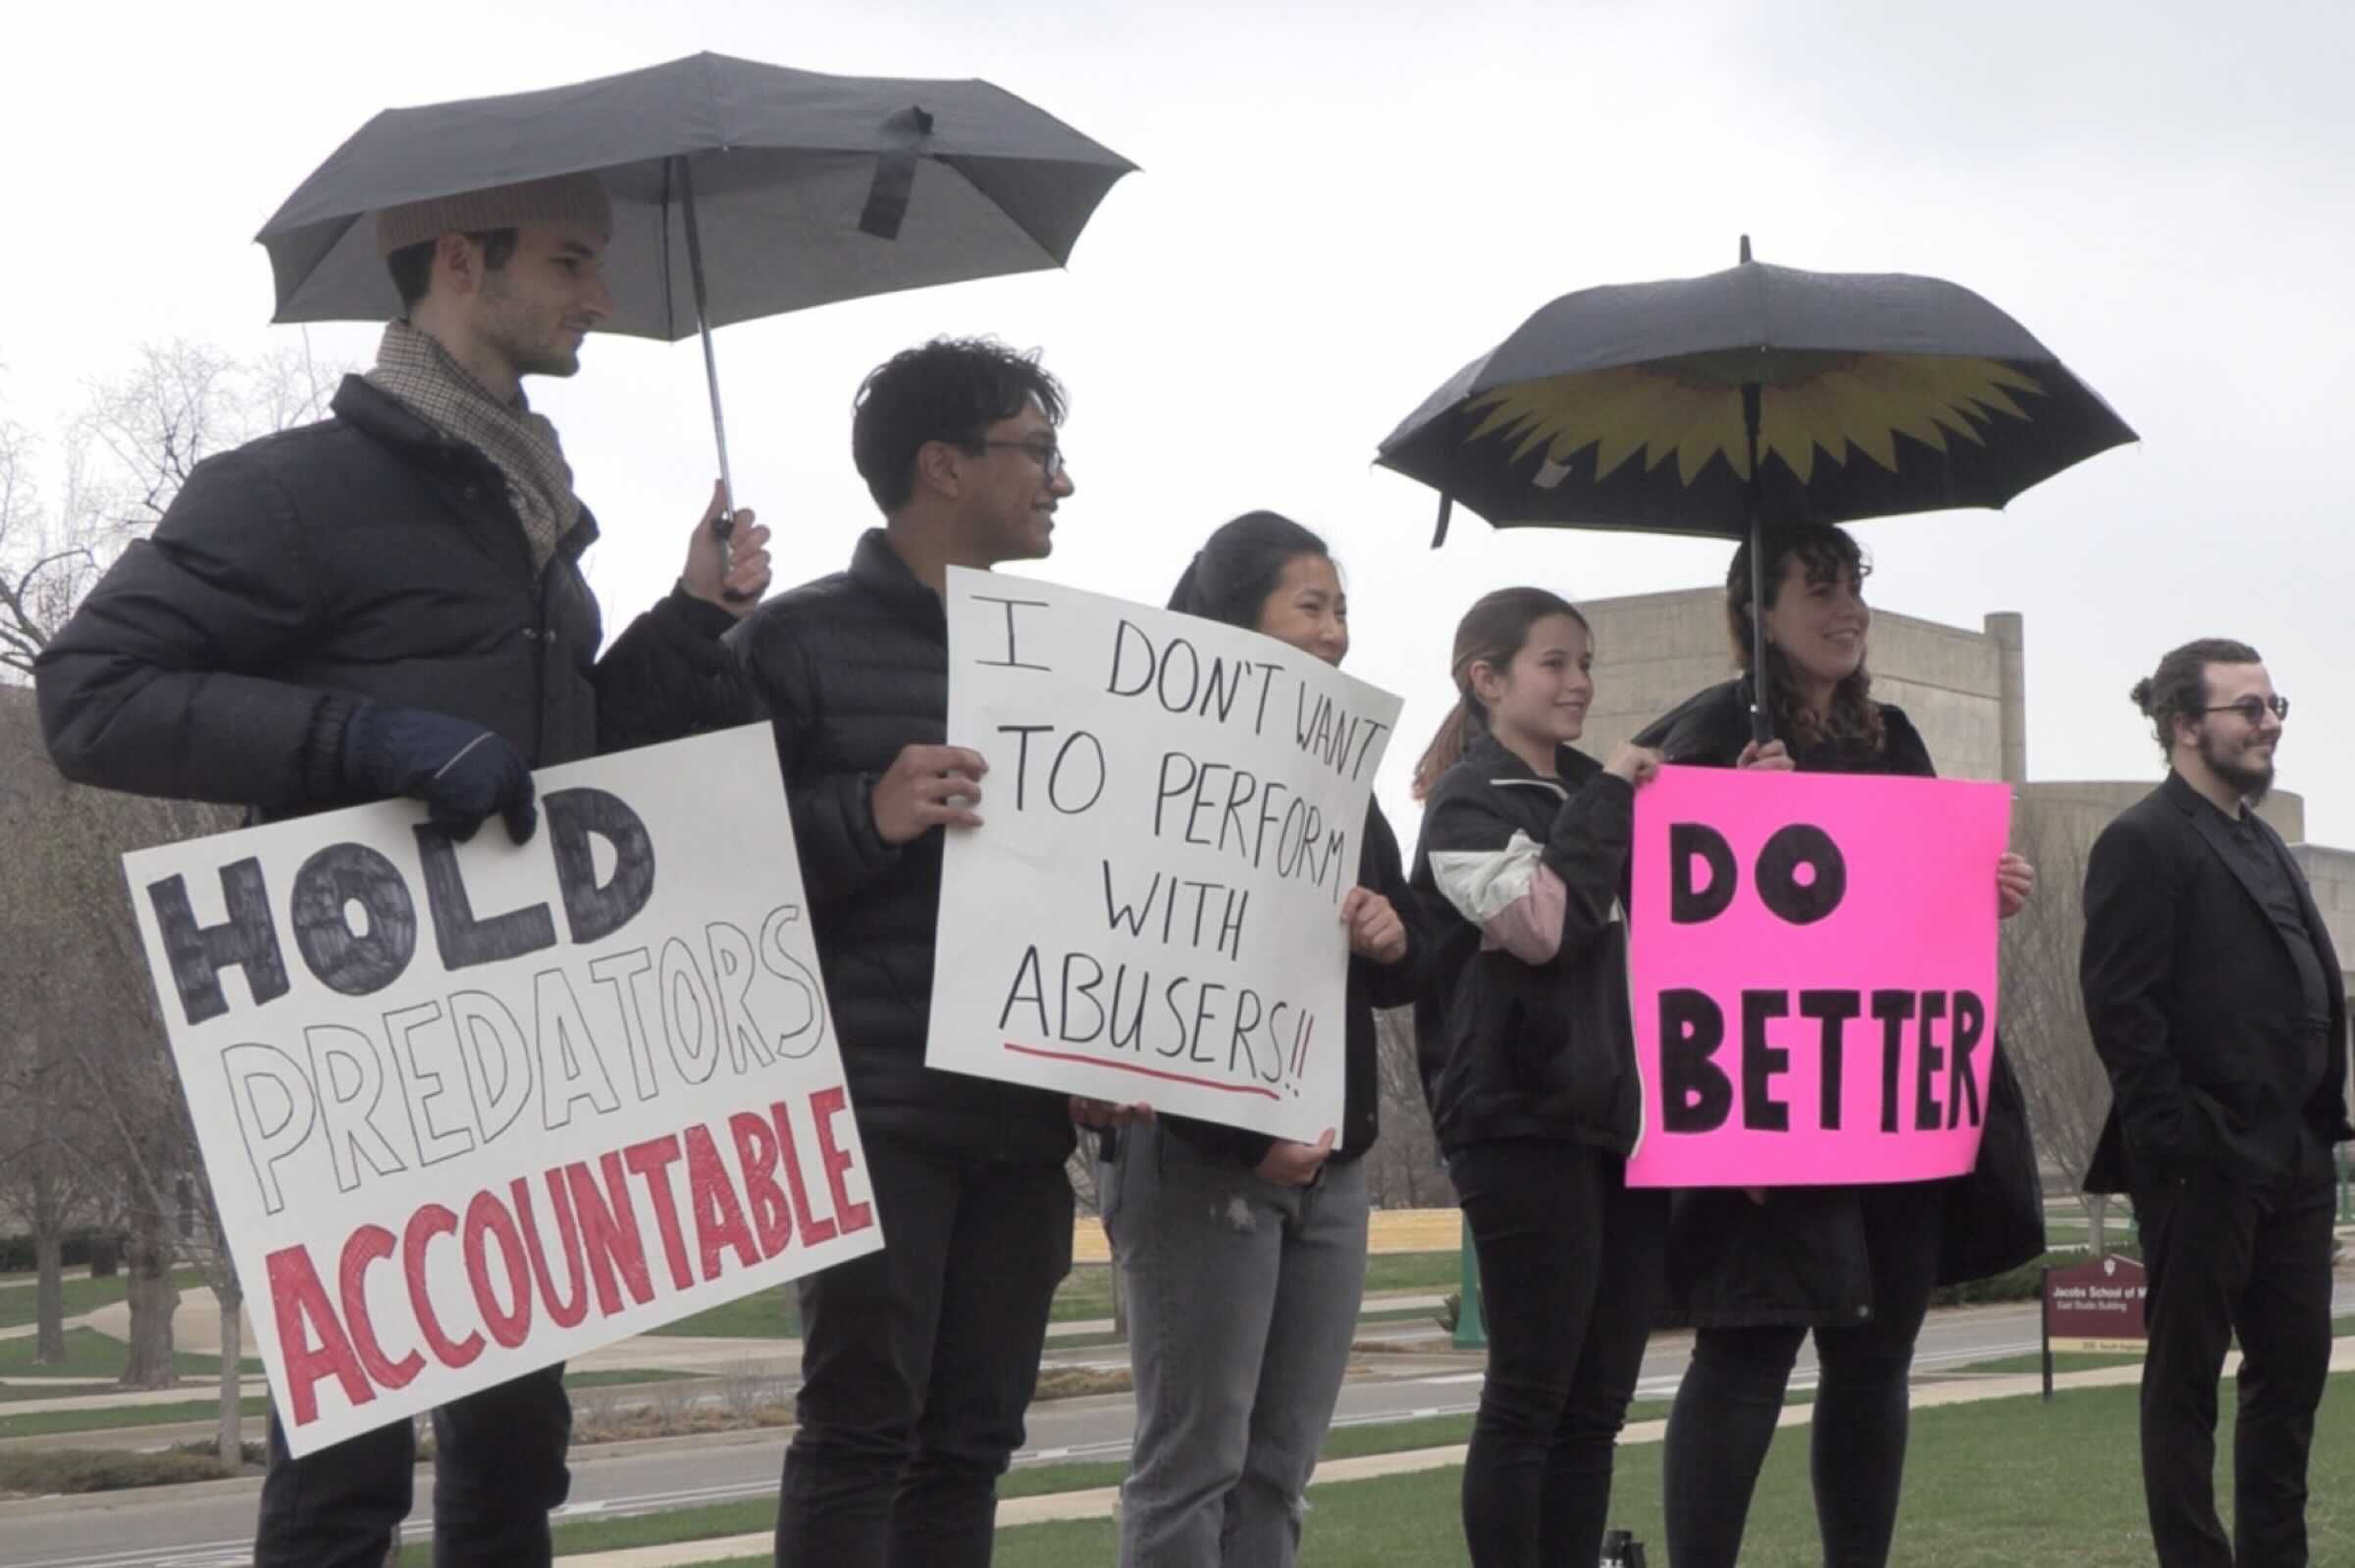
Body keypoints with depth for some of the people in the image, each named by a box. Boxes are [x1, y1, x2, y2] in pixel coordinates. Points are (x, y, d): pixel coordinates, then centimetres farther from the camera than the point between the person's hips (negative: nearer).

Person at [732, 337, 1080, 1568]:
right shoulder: (801, 640, -1)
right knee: (864, 1430, -7)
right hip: (871, 1110, -6)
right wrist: (868, 817, -23)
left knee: (971, 1441, 8)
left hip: (1022, 1119, 6)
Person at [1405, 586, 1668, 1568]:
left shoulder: (1598, 795, 19)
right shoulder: (1467, 801, -3)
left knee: (1598, 1402, 7)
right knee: (1530, 1395, -5)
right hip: (1523, 1123, -7)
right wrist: (1606, 801, -10)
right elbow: (1542, 921, -20)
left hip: (1622, 1118, 7)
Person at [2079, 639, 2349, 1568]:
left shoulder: (2261, 841, 18)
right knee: (2186, 1379, 1)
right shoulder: (2143, 844, -9)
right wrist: (2173, 1138, -19)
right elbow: (2121, 1007, -16)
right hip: (2206, 1165, -8)